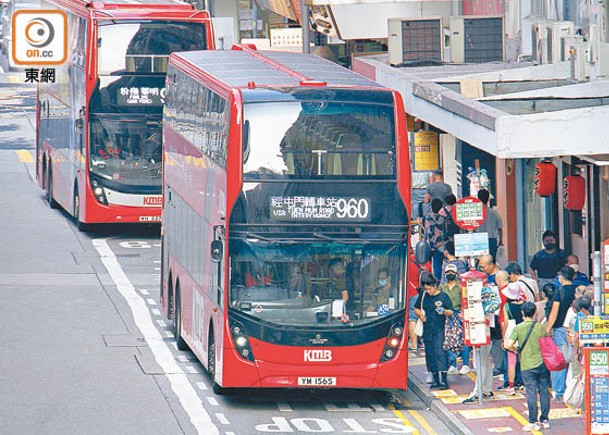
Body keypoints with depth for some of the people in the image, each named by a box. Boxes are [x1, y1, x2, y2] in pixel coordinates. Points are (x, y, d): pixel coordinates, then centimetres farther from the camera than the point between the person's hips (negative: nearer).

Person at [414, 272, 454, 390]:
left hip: (440, 330, -5)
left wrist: (444, 312, -20)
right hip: (427, 330, 5)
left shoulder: (443, 296, -1)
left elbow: (451, 312, 2)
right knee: (430, 355, 6)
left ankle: (443, 380, -19)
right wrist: (420, 315, 0)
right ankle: (436, 380, 14)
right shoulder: (423, 296, 10)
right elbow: (416, 309, 21)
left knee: (439, 352, -15)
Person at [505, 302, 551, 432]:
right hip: (541, 364, 2)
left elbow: (509, 344, -15)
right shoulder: (540, 327, -1)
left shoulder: (518, 328, -8)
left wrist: (516, 349, 5)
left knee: (531, 394, -1)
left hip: (527, 366, -2)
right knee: (544, 392, 9)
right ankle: (545, 420, 15)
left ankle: (534, 422, 0)